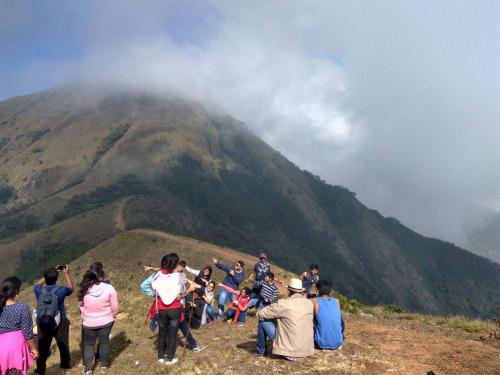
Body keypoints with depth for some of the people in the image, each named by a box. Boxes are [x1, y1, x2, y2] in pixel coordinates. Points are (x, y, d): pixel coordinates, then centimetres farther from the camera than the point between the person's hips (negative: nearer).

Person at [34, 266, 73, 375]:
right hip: (60, 324, -1)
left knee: (43, 347, 15)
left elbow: (37, 283, 13)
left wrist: (50, 272, 15)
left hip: (42, 324, 1)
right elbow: (70, 288, 6)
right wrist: (66, 274, 12)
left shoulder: (40, 290, -13)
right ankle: (64, 365, 35)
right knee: (63, 345, 19)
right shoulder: (60, 290, -18)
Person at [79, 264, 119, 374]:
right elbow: (115, 306, -12)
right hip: (106, 321, 0)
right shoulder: (109, 288, -21)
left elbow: (81, 307, -2)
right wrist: (114, 316, 8)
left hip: (89, 323, 1)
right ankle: (104, 365, 31)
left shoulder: (84, 290, -15)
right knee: (104, 342, 18)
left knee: (88, 344, 19)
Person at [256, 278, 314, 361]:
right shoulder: (309, 303, -1)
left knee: (262, 321, 8)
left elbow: (260, 314, -6)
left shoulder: (284, 304, -17)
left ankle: (261, 351, 24)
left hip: (289, 350, -6)